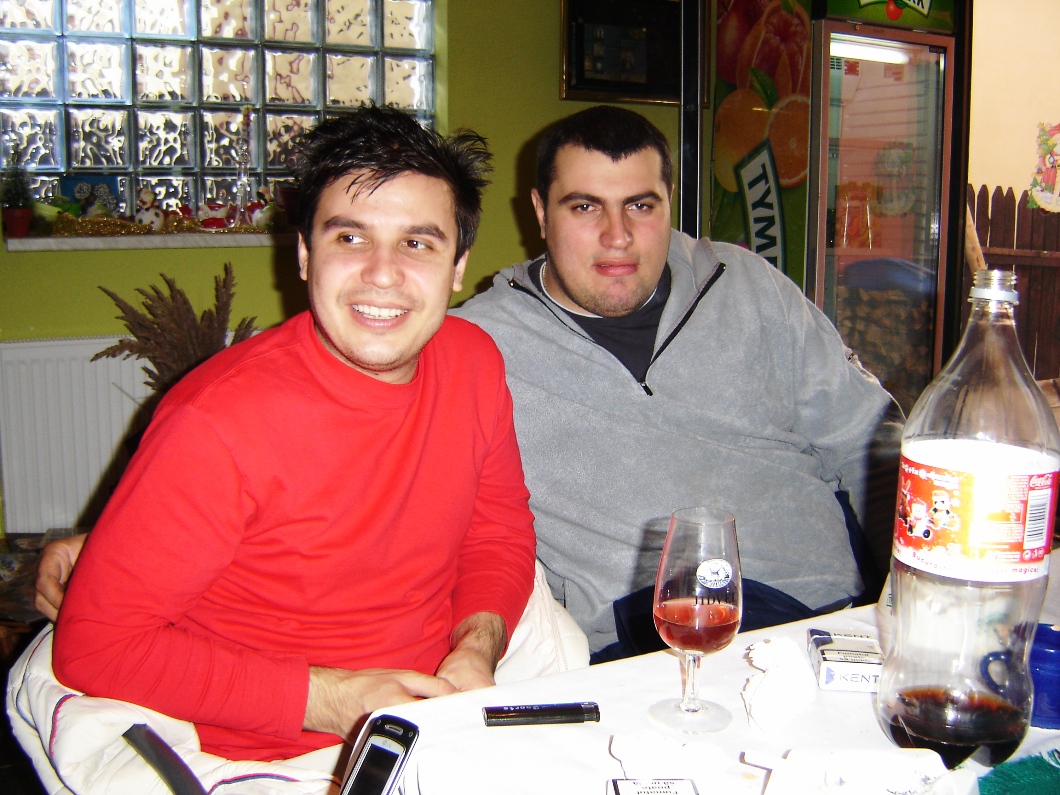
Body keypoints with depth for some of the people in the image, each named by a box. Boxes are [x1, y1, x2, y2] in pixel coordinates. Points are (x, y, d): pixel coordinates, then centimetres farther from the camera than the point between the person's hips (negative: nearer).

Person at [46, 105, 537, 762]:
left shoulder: (473, 362, -3)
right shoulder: (220, 423, -21)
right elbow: (94, 645, -15)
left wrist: (479, 646, -8)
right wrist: (327, 698, -19)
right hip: (263, 764, -4)